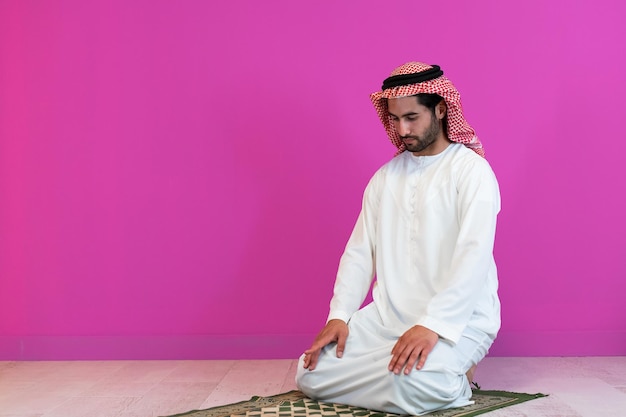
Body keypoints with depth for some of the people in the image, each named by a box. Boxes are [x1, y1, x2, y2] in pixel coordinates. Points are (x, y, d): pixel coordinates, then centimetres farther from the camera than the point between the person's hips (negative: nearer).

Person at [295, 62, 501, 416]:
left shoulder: (471, 170, -6)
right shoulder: (385, 177, 13)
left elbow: (474, 254, -18)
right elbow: (360, 251, 9)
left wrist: (432, 325, -28)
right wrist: (339, 316, -5)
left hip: (458, 320, -7)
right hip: (387, 317, 7)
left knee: (410, 385, -35)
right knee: (311, 373, -6)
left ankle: (448, 375, 0)